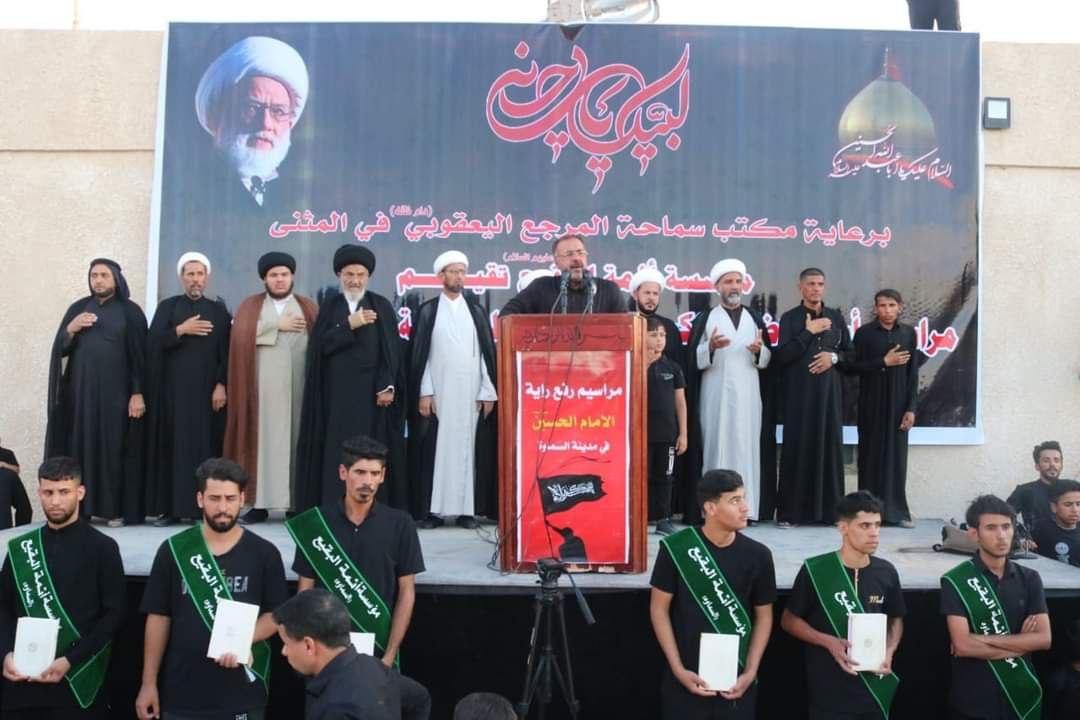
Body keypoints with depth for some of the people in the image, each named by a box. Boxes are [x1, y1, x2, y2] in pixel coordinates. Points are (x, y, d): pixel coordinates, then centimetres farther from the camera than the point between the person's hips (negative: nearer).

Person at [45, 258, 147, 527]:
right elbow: (59, 349, 9)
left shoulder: (130, 311, 2)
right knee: (80, 445, 1)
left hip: (116, 392, -3)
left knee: (114, 447, -3)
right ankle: (80, 507, 5)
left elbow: (140, 355, -3)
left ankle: (116, 508, 1)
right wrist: (71, 329, -11)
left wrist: (138, 393, -12)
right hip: (80, 391, 3)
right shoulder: (77, 308, 12)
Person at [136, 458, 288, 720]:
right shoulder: (173, 550, -1)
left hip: (242, 695, 0)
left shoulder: (264, 554, -3)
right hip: (182, 694, 1)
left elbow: (275, 615, 1)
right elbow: (159, 617, 3)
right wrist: (149, 683, 2)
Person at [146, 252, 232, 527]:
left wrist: (221, 385, -8)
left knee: (204, 444, -2)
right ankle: (169, 507, 2)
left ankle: (201, 507, 0)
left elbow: (226, 351, 2)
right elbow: (153, 342, -3)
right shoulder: (167, 307, 9)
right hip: (173, 388, 0)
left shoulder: (219, 311, 9)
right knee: (172, 444, -1)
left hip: (206, 389, 0)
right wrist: (181, 330, -14)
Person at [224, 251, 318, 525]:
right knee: (263, 438, -2)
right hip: (263, 386, 0)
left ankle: (297, 504, 3)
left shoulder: (308, 307, 13)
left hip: (298, 386, 0)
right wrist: (277, 325, -7)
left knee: (296, 439, 0)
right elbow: (240, 336, -5)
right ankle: (260, 503, -1)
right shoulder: (250, 305, 12)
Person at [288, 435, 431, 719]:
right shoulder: (315, 523, -5)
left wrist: (389, 656, -8)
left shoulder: (400, 524, -4)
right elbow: (305, 593, 0)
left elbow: (406, 593, -2)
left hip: (377, 653, 0)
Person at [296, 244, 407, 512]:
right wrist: (350, 325, -15)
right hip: (337, 391, 1)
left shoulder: (381, 306, 5)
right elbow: (322, 345, -3)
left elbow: (391, 349, -2)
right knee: (336, 450, -1)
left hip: (371, 390, -1)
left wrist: (387, 386, -12)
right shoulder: (329, 307, 10)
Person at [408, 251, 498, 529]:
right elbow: (418, 355, 2)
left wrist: (487, 392, 0)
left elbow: (488, 353, 9)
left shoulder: (477, 312, 12)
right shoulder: (427, 312, 6)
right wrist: (424, 393, -6)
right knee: (435, 449, -3)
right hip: (436, 393, -1)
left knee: (468, 449, 0)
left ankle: (466, 509, 3)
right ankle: (433, 510, 1)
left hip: (471, 394, 2)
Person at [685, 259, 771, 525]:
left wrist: (760, 350, -10)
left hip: (747, 396, 2)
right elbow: (693, 359, 0)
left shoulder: (755, 319, 15)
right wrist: (710, 347, -19)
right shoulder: (704, 319, 6)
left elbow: (769, 358, 12)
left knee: (746, 446, -1)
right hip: (715, 395, -2)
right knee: (716, 445, -4)